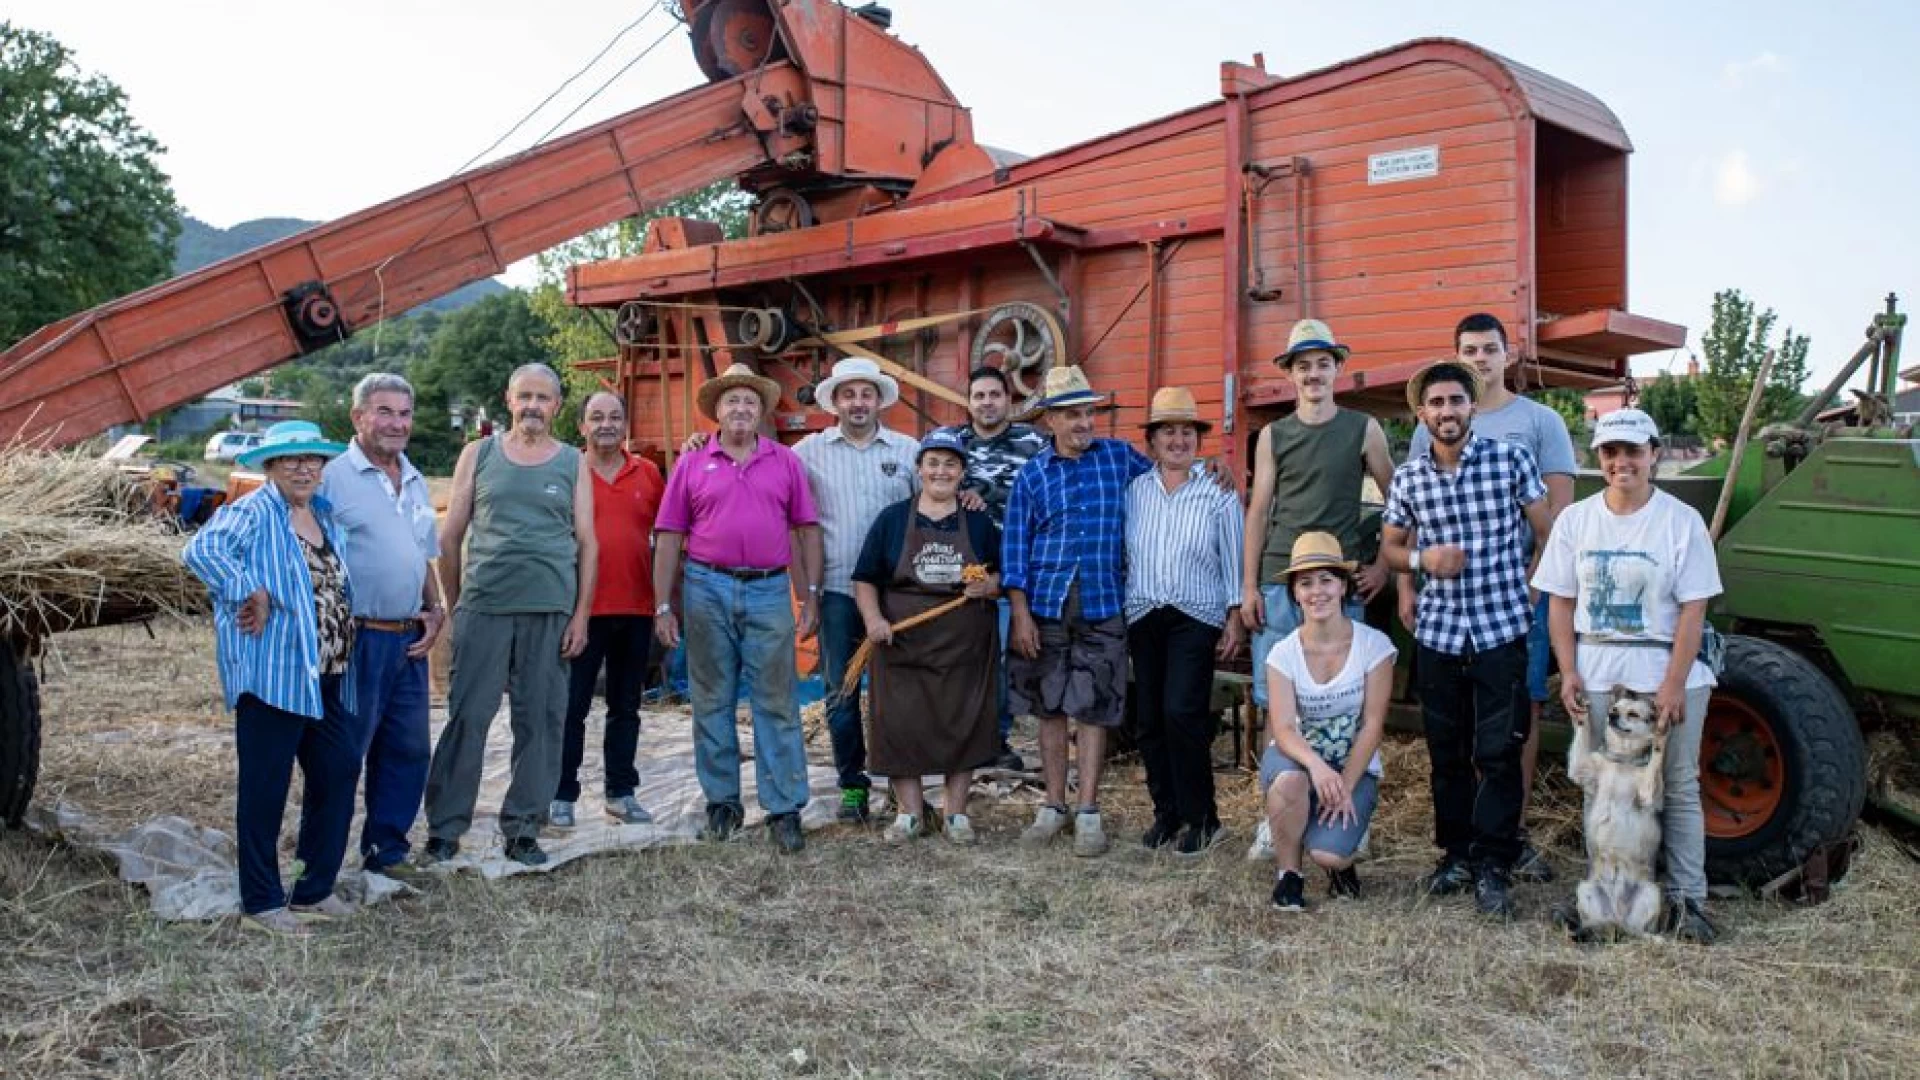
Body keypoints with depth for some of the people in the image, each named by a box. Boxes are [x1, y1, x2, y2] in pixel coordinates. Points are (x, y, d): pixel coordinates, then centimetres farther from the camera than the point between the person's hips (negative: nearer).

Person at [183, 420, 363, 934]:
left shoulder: (327, 518, 17)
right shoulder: (252, 513, -7)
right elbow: (200, 550, -24)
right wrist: (251, 595, -21)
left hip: (328, 679, 8)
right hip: (273, 676, -8)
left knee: (339, 773, 10)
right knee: (265, 787, 1)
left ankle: (315, 890, 23)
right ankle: (262, 901, 12)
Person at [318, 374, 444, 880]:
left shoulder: (416, 482, 15)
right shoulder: (334, 476, -8)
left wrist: (435, 610, 9)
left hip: (409, 641, 7)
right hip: (358, 639, -7)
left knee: (408, 750, 13)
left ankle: (387, 851, 25)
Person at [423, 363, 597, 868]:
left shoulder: (573, 463, 9)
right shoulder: (479, 455, 9)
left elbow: (587, 544, 7)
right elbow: (451, 536, 10)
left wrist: (581, 615, 0)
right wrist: (455, 604, 6)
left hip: (551, 612, 1)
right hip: (484, 608, -1)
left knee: (541, 722, 3)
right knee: (467, 718, -2)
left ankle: (522, 828, 14)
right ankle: (444, 827, 7)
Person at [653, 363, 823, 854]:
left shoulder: (786, 462, 8)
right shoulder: (692, 464, 6)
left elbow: (807, 530, 7)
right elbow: (669, 537, 4)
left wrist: (811, 595, 0)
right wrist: (663, 606, -1)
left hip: (769, 591, 0)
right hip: (707, 590, 1)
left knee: (776, 703, 1)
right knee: (712, 701, 8)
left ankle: (784, 809, 6)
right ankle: (721, 801, 21)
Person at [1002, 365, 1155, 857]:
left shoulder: (1120, 456, 6)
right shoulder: (1031, 475, 4)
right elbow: (1015, 548, 3)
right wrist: (1020, 614, -4)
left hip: (1101, 607, 0)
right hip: (1046, 605, 1)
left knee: (1093, 709, 1)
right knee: (1050, 709, 8)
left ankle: (1088, 813, 8)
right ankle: (1054, 806, 19)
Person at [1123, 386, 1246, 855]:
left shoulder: (1218, 496, -2)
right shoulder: (1133, 491, 5)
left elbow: (1233, 562, 1)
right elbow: (1122, 554, 8)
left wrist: (1235, 618, -2)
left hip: (1196, 618, -3)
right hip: (1143, 618, 4)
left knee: (1182, 713, -14)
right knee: (1149, 719, 6)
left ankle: (1201, 818, 1)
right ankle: (1166, 812, 20)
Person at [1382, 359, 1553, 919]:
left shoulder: (1511, 460, -4)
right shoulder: (1408, 477, 4)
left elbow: (1549, 535, 3)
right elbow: (1390, 547, 13)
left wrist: (1530, 590, 0)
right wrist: (1422, 559, -6)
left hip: (1502, 628, -3)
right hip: (1437, 633, 3)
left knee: (1498, 753, -2)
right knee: (1447, 752, 11)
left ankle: (1492, 866, 7)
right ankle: (1456, 853, 25)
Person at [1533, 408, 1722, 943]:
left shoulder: (1682, 521, -4)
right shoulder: (1576, 519, 4)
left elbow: (1693, 610, -7)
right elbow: (1560, 602, 5)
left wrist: (1674, 684, -14)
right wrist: (1569, 672, -4)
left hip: (1667, 674, -2)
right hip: (1595, 676, 2)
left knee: (1678, 788, 6)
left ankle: (1686, 899, 15)